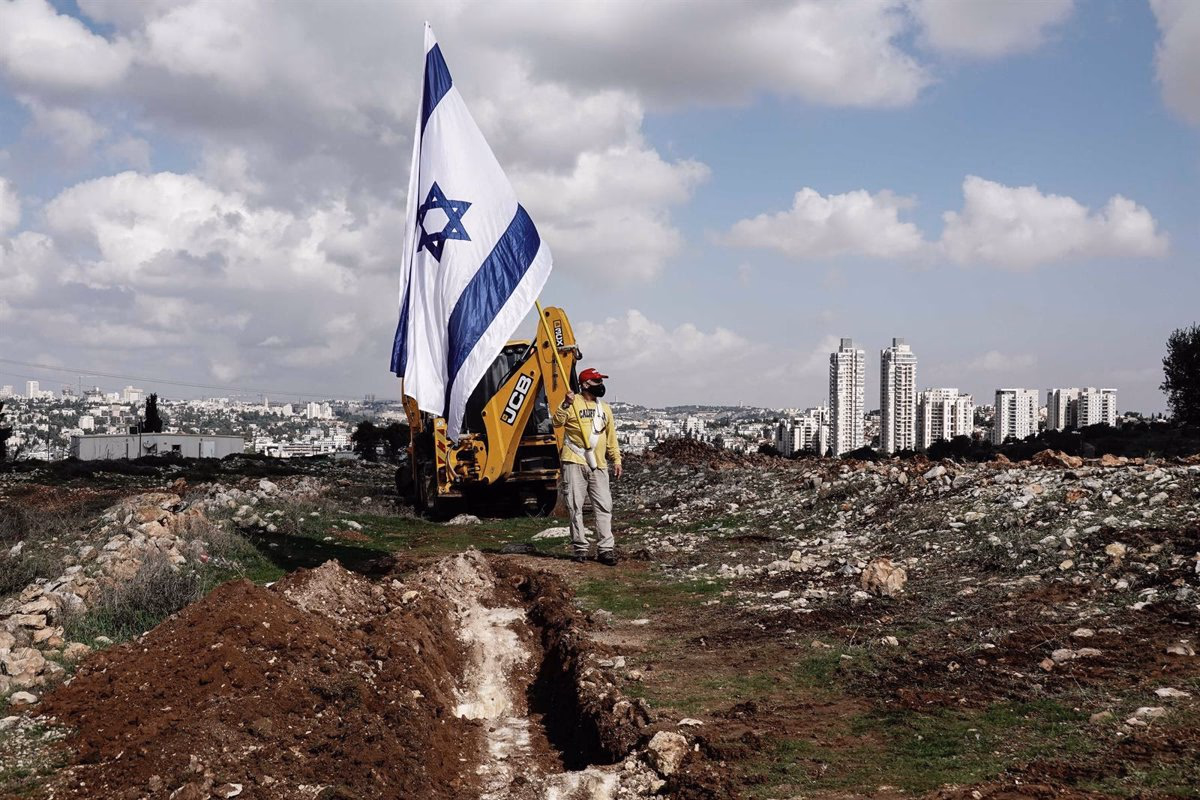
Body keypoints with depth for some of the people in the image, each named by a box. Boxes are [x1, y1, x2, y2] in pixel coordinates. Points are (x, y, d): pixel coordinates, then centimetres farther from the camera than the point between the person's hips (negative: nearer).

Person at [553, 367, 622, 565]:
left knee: (604, 506, -2)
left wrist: (616, 460, 15)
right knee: (575, 507, -1)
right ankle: (580, 548, 6)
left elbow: (611, 437, 21)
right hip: (574, 462, -4)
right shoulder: (572, 403, 0)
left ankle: (605, 549, 0)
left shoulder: (605, 408, 17)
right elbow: (556, 422, -14)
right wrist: (565, 405, -28)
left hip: (599, 465, 4)